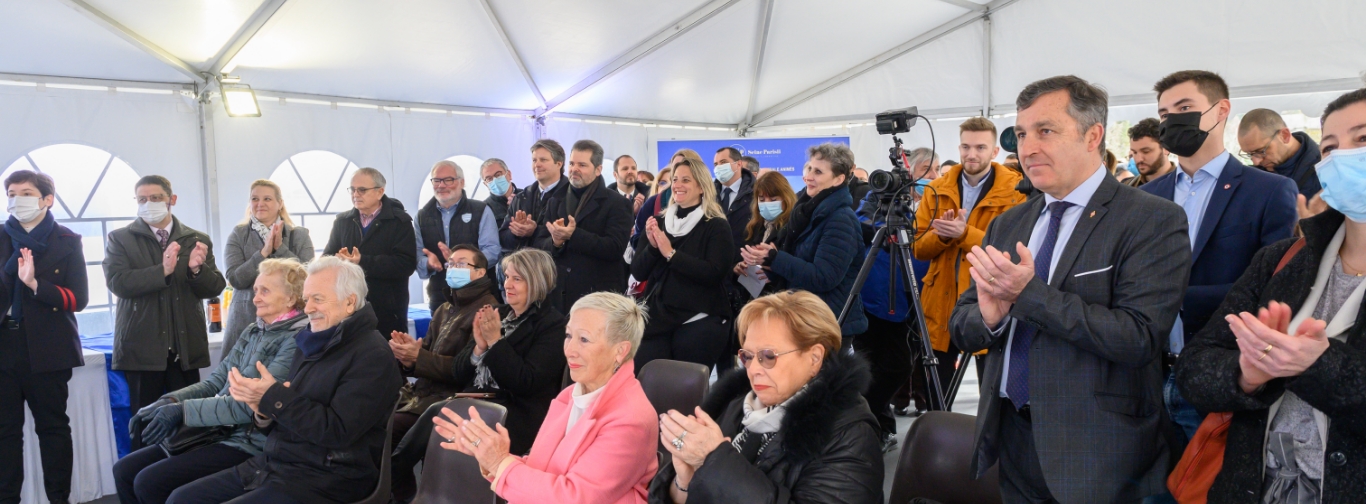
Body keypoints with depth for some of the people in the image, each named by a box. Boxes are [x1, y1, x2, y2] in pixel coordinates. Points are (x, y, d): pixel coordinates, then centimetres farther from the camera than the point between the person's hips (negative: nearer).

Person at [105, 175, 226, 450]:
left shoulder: (197, 240, 8)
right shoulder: (120, 239, 4)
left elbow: (215, 288, 2)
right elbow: (117, 282, -12)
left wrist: (197, 269, -18)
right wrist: (162, 270, -24)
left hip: (186, 347, 2)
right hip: (142, 347, -1)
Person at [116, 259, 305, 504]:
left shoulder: (296, 340, -15)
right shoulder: (252, 331, 13)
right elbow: (215, 382, 12)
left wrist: (183, 410, -20)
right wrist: (169, 401, -5)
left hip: (250, 443, -8)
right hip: (216, 430, 9)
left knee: (150, 482, -16)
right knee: (124, 470, 4)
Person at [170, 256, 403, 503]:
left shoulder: (372, 355, -14)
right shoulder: (312, 344, 13)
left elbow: (338, 431, -22)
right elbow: (284, 422, 18)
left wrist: (273, 397, -20)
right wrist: (262, 411, -5)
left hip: (324, 481, -9)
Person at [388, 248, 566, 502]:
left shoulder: (553, 324, -2)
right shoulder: (496, 314, 16)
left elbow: (526, 383, -14)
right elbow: (457, 375, 12)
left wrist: (495, 341, -15)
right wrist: (479, 346, -7)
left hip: (516, 416, -6)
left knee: (438, 413, -27)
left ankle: (390, 478, -11)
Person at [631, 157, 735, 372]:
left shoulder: (716, 226, -2)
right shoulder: (659, 222, 11)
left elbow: (715, 273, -17)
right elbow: (638, 272, 7)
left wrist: (671, 253, -18)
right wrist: (652, 246, -12)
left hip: (699, 322, -4)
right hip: (658, 318, 4)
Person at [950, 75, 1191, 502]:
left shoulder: (1154, 221, -10)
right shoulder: (1007, 224, 7)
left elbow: (1139, 337, -20)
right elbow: (961, 329, 6)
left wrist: (1030, 293, -24)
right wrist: (989, 315, -16)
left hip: (1097, 452, -5)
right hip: (1010, 437, 5)